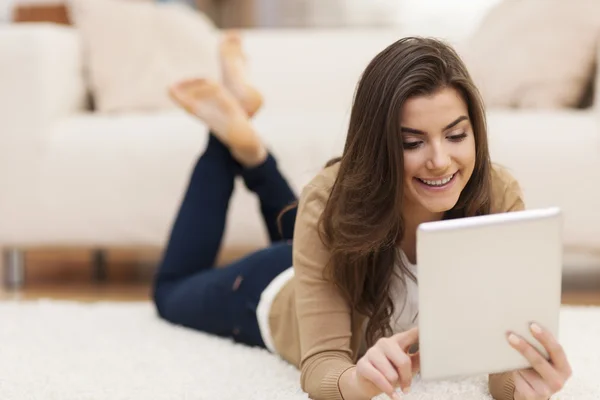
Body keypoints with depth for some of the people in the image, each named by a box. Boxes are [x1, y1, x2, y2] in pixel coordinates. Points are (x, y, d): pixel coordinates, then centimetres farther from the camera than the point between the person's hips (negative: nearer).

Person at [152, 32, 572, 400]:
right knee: (173, 293, 30)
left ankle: (249, 150, 40)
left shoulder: (499, 197, -38)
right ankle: (231, 132, 30)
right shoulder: (333, 202, -42)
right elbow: (322, 365, -44)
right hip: (281, 296, -2)